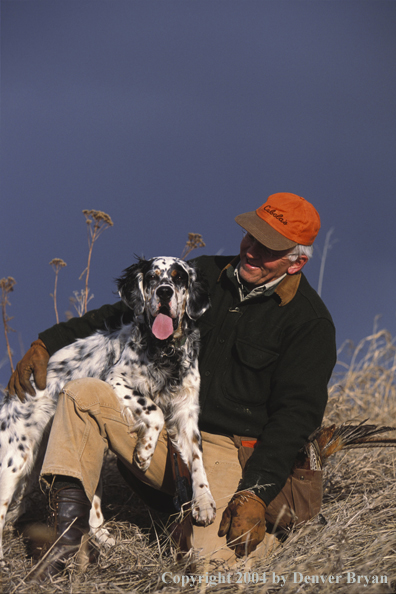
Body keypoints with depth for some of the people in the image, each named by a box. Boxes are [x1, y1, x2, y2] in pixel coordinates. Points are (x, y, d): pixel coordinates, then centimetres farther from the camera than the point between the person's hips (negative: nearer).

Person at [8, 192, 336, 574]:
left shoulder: (310, 323, -6)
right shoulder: (205, 276, 8)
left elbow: (295, 413, -10)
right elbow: (123, 315, 16)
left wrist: (256, 493, -21)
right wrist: (47, 344, 6)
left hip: (232, 454, -5)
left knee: (218, 550, -30)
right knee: (83, 394, -17)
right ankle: (68, 526, -22)